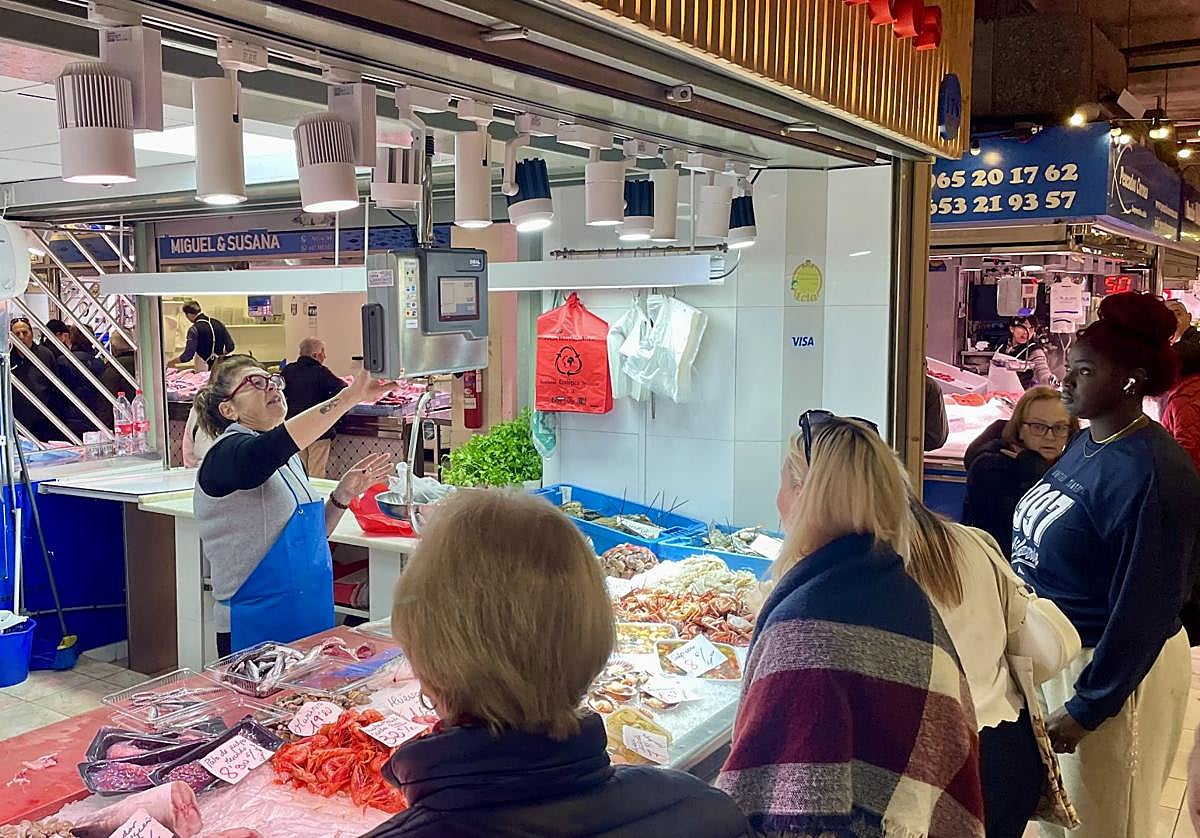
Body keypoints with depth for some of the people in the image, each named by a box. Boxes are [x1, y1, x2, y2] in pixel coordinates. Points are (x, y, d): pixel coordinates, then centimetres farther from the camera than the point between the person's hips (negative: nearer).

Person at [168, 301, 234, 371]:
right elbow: (230, 347, 4)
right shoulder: (218, 323, 2)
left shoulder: (194, 329, -15)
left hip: (203, 369, -5)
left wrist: (172, 362, -2)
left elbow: (188, 355, -18)